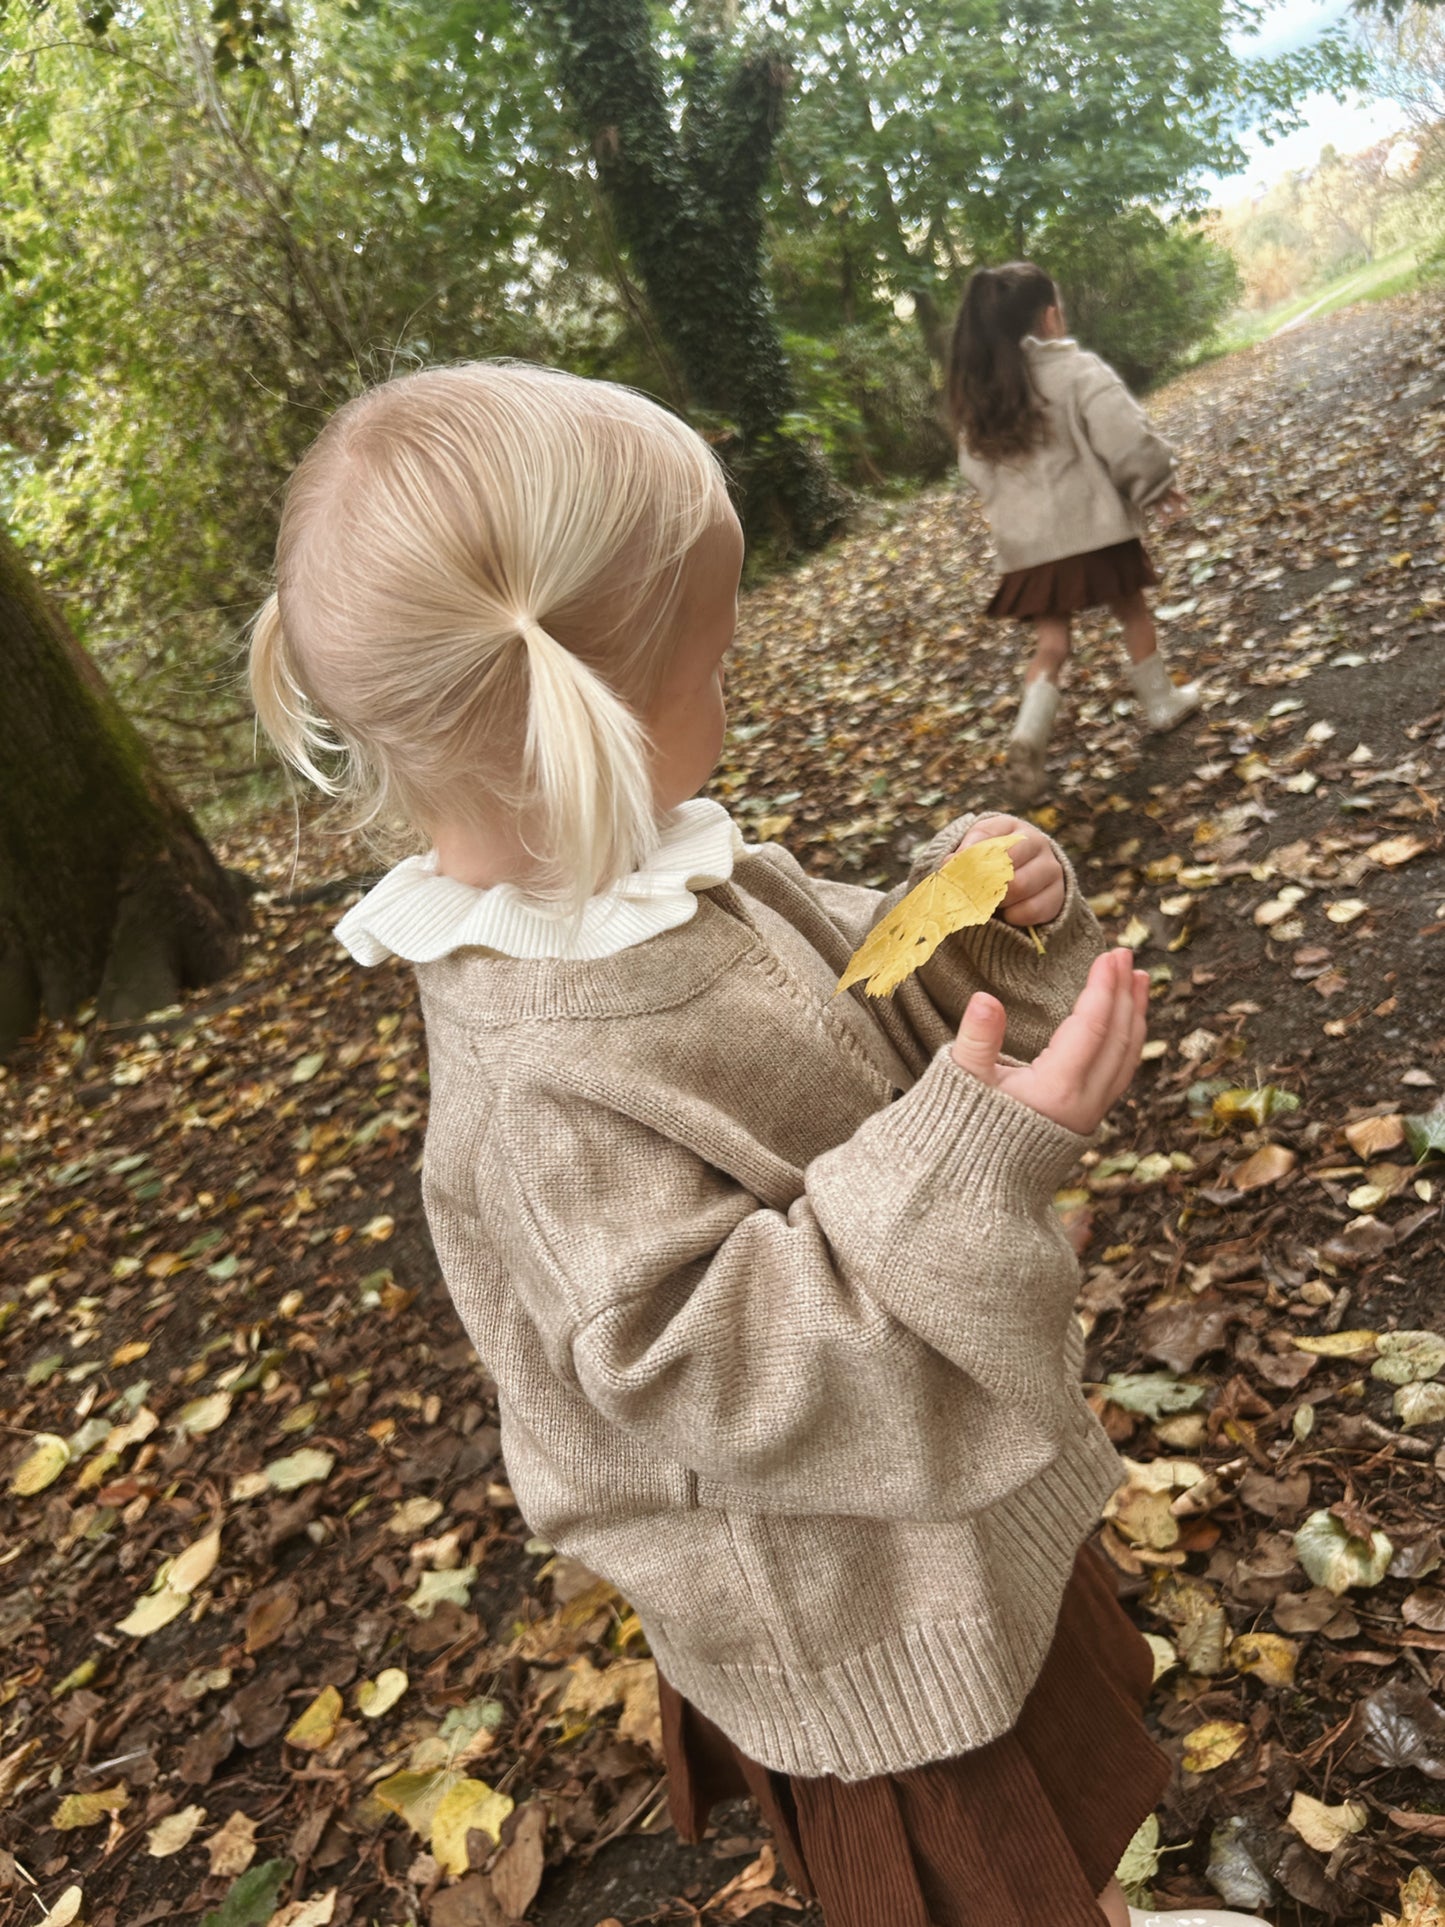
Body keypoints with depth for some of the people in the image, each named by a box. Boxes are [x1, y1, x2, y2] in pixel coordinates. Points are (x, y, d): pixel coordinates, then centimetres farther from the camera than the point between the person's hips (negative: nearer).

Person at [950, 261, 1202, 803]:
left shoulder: (977, 391, 2)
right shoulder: (1078, 371, -13)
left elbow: (977, 468, 10)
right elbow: (1130, 443, -18)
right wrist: (1158, 486, 0)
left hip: (1026, 542, 4)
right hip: (1092, 525, -3)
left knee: (1050, 641, 9)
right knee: (1132, 613, 19)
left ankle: (1027, 736, -13)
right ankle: (1162, 702, 34)